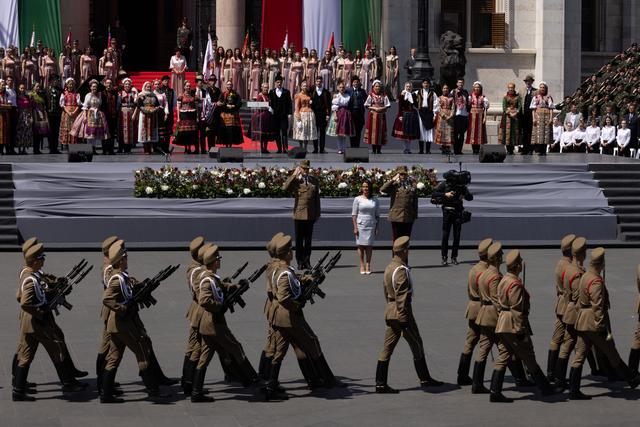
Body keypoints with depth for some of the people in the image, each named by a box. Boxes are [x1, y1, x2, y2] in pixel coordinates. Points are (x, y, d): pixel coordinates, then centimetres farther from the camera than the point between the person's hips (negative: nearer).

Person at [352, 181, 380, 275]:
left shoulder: (375, 200, 7)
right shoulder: (358, 199, 1)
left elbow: (377, 215, 10)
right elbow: (354, 214, 0)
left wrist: (377, 228, 4)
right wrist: (355, 227, -7)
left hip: (371, 225, 1)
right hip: (360, 224, -1)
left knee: (369, 245, 1)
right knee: (361, 245, 0)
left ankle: (368, 265, 3)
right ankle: (362, 265, 4)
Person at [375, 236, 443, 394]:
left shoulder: (389, 267, 12)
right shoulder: (402, 270, -18)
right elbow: (402, 296, -21)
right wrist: (404, 320, -21)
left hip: (389, 311, 9)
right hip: (401, 311, -9)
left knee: (387, 347, 6)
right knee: (417, 345, 7)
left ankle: (380, 383, 3)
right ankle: (425, 379, 17)